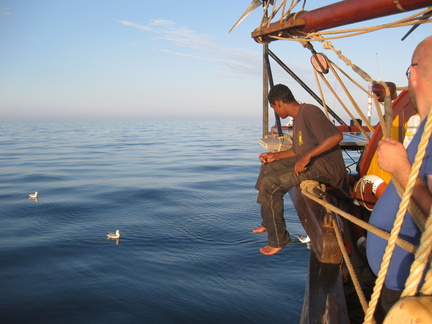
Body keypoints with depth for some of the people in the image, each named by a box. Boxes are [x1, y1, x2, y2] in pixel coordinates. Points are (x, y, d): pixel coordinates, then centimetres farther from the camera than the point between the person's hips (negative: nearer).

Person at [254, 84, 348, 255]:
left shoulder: (309, 112, -17)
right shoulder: (298, 117, 15)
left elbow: (336, 136, -29)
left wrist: (308, 156, -29)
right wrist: (275, 156, 17)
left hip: (325, 166, -11)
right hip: (310, 161, 11)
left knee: (270, 184, -18)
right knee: (268, 168, 16)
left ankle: (278, 240, -5)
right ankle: (267, 223, 24)